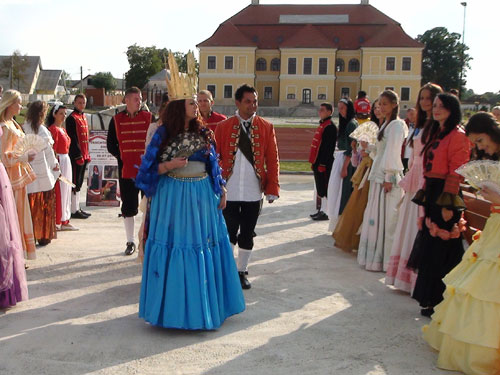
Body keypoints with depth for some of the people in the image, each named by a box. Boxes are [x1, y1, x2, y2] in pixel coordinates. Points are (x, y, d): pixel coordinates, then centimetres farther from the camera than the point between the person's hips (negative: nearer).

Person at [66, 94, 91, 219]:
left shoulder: (83, 117, 16)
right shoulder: (72, 118, -11)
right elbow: (72, 139, -16)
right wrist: (78, 155, -19)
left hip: (83, 156, 9)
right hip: (76, 156, -9)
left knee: (79, 183, 13)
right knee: (75, 183, -5)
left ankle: (77, 208, 21)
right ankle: (74, 210, 0)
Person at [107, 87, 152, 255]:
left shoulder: (149, 117, 3)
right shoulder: (116, 120, 6)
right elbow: (111, 144, 9)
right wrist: (121, 157, -5)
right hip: (126, 170, 1)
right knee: (128, 207, 6)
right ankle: (130, 242, 17)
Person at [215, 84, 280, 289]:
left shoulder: (266, 127, 3)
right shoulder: (223, 127, -1)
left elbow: (272, 159, 2)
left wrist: (272, 188, -4)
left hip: (254, 193, 2)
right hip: (229, 192, -1)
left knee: (247, 234, 10)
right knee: (229, 233, 6)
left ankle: (242, 271, 24)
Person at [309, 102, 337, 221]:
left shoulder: (330, 127, -14)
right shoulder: (322, 125, 16)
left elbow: (328, 148, -19)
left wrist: (322, 164, -21)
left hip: (324, 163, -10)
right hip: (318, 162, 10)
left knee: (323, 188, -5)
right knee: (319, 187, 14)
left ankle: (326, 212, 2)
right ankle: (321, 210, 21)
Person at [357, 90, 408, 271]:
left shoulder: (397, 125, -11)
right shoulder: (385, 124, 17)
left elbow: (393, 152, -17)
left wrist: (389, 177, -19)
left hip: (388, 178, -9)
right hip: (378, 176, 9)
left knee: (385, 218, -5)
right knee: (375, 216, 12)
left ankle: (384, 259, 1)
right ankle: (374, 256, 21)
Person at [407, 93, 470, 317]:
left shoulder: (457, 136, -12)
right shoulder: (434, 133, 17)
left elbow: (456, 172, -17)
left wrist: (448, 203, -20)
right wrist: (424, 194, 16)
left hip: (445, 195, -9)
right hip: (431, 192, 9)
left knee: (440, 250, -3)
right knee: (428, 246, 12)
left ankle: (437, 302, 6)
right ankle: (429, 299, 23)